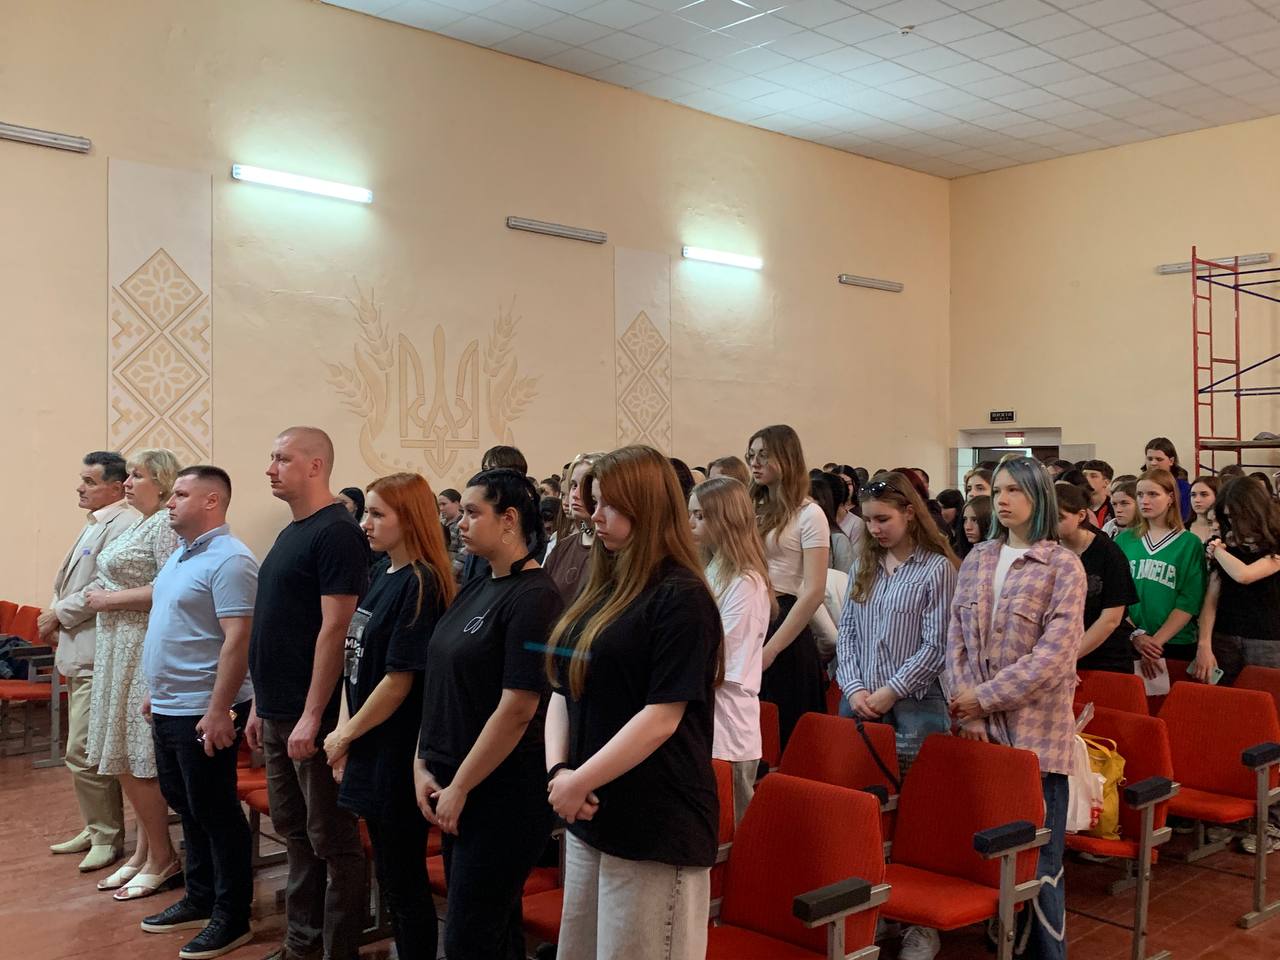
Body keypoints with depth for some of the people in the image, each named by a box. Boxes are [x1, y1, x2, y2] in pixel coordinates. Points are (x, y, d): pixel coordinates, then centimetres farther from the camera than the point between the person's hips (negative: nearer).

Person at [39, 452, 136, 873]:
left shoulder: (122, 526, -16)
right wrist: (57, 618, 8)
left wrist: (59, 615, -10)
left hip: (97, 658, -11)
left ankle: (109, 838, 7)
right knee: (84, 751, 17)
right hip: (78, 653, 11)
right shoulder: (96, 523, 17)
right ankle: (96, 829, 28)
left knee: (84, 753, -6)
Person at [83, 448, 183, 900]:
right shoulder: (139, 524, 18)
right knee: (125, 759, 12)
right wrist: (103, 596, 11)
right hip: (120, 649, 10)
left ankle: (162, 860, 7)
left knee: (135, 760, -5)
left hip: (143, 651, -10)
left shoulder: (166, 524, -13)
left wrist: (112, 599, -16)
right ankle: (144, 853, 21)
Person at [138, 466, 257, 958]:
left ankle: (232, 917, 12)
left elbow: (237, 639, -24)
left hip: (203, 711, -10)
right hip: (168, 708, 10)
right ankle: (200, 898, 32)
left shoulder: (228, 560, -18)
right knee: (186, 806, 18)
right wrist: (157, 692, 19)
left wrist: (218, 711, -26)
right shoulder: (180, 554, 13)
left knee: (215, 812, 0)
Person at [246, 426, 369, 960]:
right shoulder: (291, 534, 14)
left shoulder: (336, 533, -14)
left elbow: (334, 628, -19)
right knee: (295, 833, 17)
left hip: (312, 716, -9)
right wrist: (261, 704, 17)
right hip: (278, 715, 9)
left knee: (331, 840, 2)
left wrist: (311, 716, -21)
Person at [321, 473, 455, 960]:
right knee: (389, 875, 19)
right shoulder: (379, 576, 9)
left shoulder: (421, 584, -18)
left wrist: (345, 736, -8)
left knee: (404, 880, 4)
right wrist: (344, 731, 1)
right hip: (369, 751, 9)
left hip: (399, 755, -8)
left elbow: (399, 680, -19)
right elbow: (354, 662, 10)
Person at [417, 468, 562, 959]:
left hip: (503, 794, -8)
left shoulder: (534, 597, -16)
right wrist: (422, 766, 5)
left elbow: (517, 710, -20)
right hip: (454, 790, 8)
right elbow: (442, 686, 14)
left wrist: (458, 788, -15)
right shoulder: (473, 591, 10)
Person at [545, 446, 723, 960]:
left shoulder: (681, 598, -13)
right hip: (590, 818, 8)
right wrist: (557, 769, -5)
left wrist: (579, 782, -15)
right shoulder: (602, 591, 11)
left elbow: (662, 716, -19)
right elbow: (563, 694, 11)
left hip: (655, 825, -8)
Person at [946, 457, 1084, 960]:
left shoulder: (1062, 566, -5)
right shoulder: (976, 560, 10)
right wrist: (968, 711, -5)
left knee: (1038, 854, 0)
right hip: (982, 728, 4)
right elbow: (957, 637, 6)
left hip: (1036, 729, -4)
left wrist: (986, 697, -13)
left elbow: (1055, 654, -13)